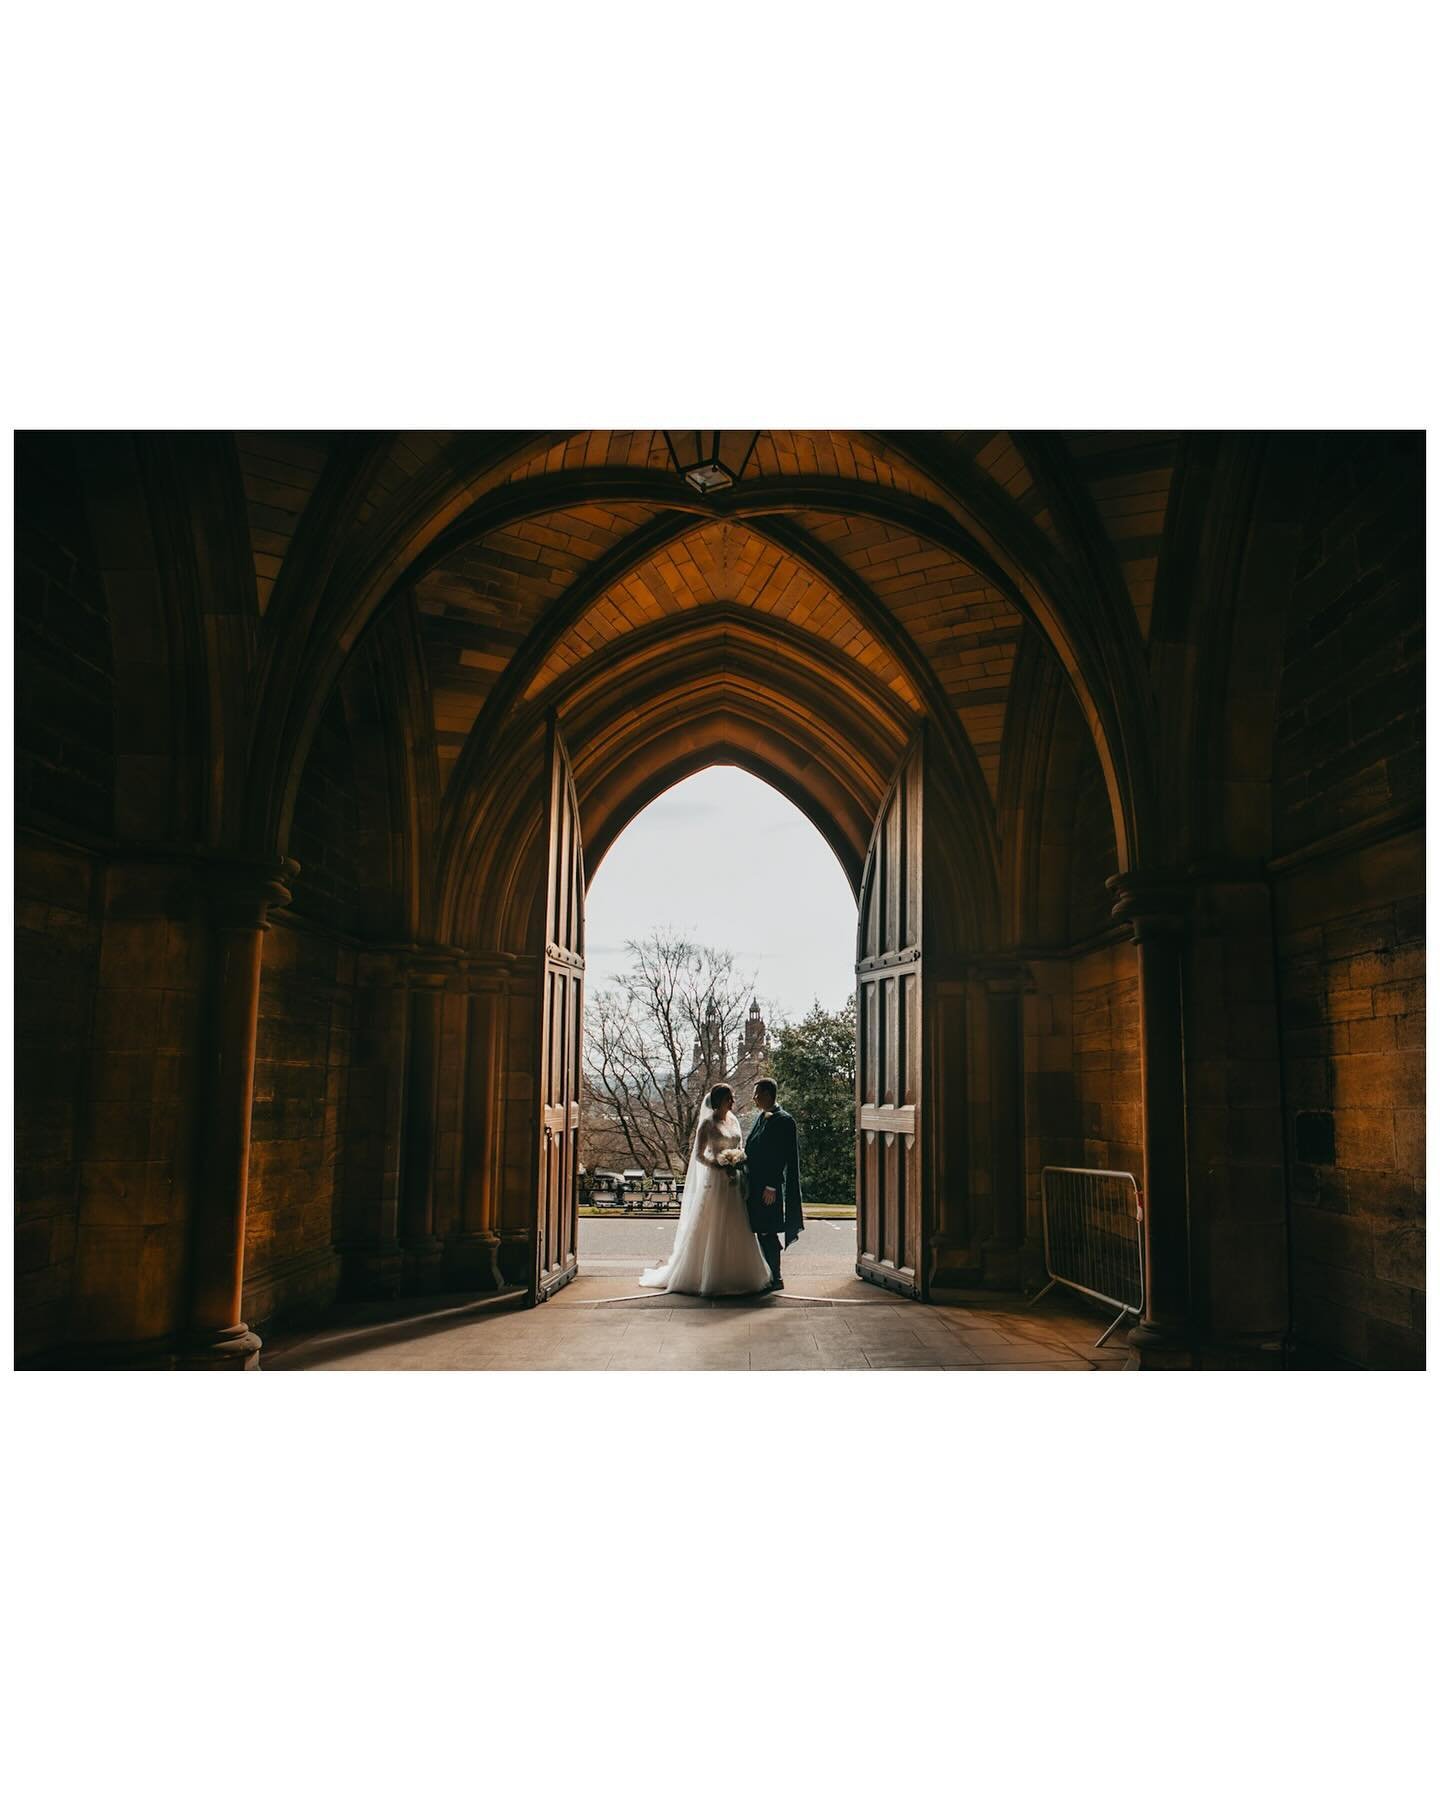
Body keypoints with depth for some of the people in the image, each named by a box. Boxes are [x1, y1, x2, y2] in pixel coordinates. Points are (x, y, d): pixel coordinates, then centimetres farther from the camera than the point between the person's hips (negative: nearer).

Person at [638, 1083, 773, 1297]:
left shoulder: (734, 1121, 11)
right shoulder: (708, 1123, -7)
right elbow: (698, 1155, -9)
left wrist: (739, 1162, -4)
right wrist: (720, 1167, -20)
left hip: (734, 1183, 6)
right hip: (714, 1181, -6)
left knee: (735, 1230, 8)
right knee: (711, 1229, 0)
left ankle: (736, 1276, 16)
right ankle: (709, 1277, 10)